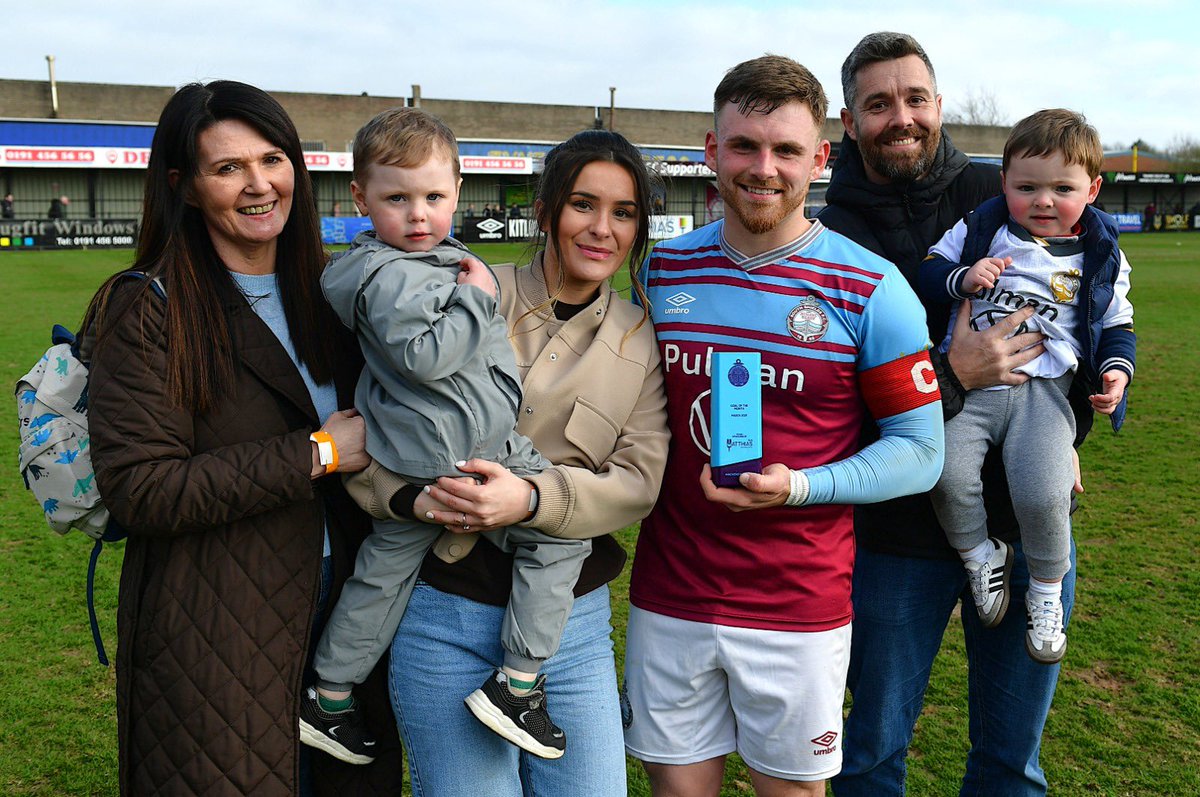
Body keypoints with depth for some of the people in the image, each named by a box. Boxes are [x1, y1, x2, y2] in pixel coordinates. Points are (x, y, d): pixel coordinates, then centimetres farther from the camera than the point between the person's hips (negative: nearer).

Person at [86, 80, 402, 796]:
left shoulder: (325, 293, 8)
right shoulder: (147, 311, -11)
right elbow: (139, 491, -18)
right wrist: (314, 455, -18)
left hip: (342, 611, 6)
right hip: (213, 639, -5)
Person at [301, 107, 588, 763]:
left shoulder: (439, 257, 14)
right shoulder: (387, 277, -16)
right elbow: (426, 355, -26)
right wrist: (476, 297, -18)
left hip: (420, 460, 10)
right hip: (449, 460, -10)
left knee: (382, 572, 19)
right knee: (564, 531, -1)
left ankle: (327, 698, 34)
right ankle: (517, 685, 2)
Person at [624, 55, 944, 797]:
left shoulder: (871, 290, -9)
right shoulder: (664, 270, 3)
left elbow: (921, 450, -7)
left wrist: (799, 486, -20)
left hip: (800, 609, -2)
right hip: (668, 596, 3)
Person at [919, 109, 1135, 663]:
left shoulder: (1102, 255, 12)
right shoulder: (980, 229, 9)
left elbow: (1117, 324, 20)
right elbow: (926, 275, 8)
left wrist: (1117, 369, 1)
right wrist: (963, 278, -12)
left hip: (1042, 390, 0)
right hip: (967, 382, 0)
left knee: (1044, 495, -20)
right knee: (947, 473, -23)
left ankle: (1047, 588, 10)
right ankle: (980, 555, 8)